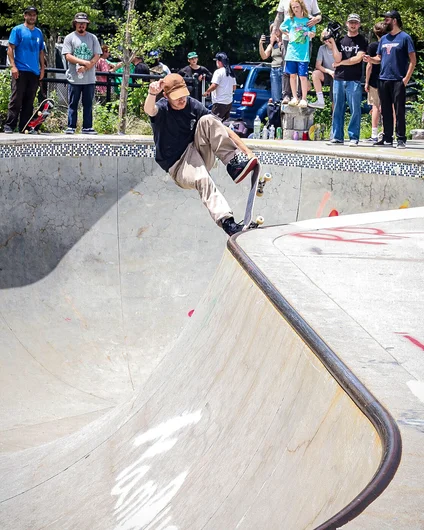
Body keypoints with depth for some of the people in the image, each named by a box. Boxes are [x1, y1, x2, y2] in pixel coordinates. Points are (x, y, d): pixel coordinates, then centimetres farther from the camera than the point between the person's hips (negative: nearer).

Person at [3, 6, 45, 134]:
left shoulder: (39, 33, 16)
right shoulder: (18, 30, 1)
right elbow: (10, 48, -3)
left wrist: (42, 68, 12)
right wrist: (13, 66, -13)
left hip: (34, 72, 5)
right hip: (20, 71, -5)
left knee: (29, 102, 7)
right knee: (16, 100, -8)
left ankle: (24, 127, 12)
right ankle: (9, 126, -6)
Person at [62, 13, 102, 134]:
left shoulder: (92, 38, 10)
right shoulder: (70, 38, 4)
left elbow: (97, 56, 2)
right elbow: (68, 56, -6)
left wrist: (85, 68, -11)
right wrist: (84, 62, -16)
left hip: (89, 78, 2)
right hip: (74, 78, -2)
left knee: (88, 104, 5)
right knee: (73, 104, 2)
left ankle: (87, 127, 9)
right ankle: (71, 127, 4)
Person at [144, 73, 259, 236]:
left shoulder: (193, 106, -2)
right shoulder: (162, 108, -10)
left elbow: (223, 129, -4)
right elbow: (149, 110, -36)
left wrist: (248, 151, -13)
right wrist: (152, 94, -60)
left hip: (197, 154, 4)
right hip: (177, 166, -4)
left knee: (207, 120, -18)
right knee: (202, 178, -37)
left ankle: (233, 164, -26)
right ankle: (226, 221, -49)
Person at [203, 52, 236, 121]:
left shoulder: (218, 72, -13)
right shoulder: (231, 73, 13)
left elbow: (214, 85, -20)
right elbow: (234, 87, 18)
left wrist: (207, 92, -5)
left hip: (220, 103, -9)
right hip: (229, 102, 9)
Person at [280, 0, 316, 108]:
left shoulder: (308, 21, 5)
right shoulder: (289, 20, 5)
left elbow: (313, 33, 13)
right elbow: (281, 29, 19)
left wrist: (311, 34, -9)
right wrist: (288, 35, 3)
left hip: (303, 54, -2)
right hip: (291, 52, 2)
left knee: (303, 76, -4)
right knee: (292, 75, 6)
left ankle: (304, 99, 3)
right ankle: (294, 98, 15)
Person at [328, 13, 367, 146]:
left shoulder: (362, 41, 6)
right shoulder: (341, 40, 15)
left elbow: (358, 58, -7)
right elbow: (337, 59, 2)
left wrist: (341, 63, -1)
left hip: (354, 80, -3)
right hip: (339, 79, 4)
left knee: (355, 109, -4)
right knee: (337, 109, 5)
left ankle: (354, 137, -3)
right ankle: (337, 136, 10)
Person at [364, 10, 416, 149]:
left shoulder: (405, 38, -2)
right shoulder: (384, 39, 15)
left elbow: (413, 60, -5)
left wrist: (406, 78, -13)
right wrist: (370, 59, -4)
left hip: (398, 80, -6)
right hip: (383, 80, 6)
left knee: (399, 111, -4)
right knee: (386, 111, 9)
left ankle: (401, 139, -1)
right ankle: (387, 138, 15)